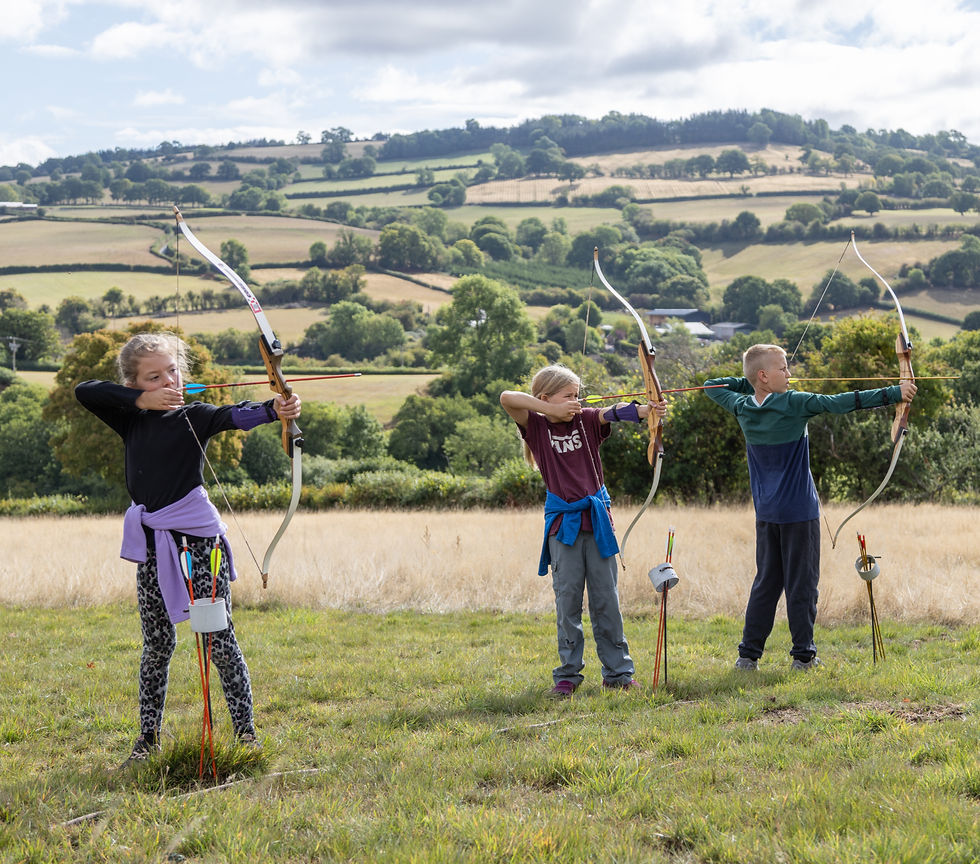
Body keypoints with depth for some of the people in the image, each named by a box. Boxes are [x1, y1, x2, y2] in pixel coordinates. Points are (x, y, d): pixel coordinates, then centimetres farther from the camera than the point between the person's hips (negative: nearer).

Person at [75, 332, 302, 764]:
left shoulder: (195, 415, -3)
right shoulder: (132, 419, 8)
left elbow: (235, 416, -22)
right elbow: (84, 391, 0)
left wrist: (274, 409, -43)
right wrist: (142, 400, -10)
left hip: (199, 537, -4)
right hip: (152, 542, 4)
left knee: (219, 638, -3)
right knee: (157, 644, 12)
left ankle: (244, 731, 5)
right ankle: (149, 736, 22)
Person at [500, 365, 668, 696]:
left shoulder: (586, 420, 5)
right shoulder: (536, 426, 0)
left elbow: (613, 412, -14)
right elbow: (507, 398, -15)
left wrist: (647, 409, -32)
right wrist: (552, 410, -16)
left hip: (596, 518, 2)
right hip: (562, 521, -2)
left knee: (606, 597, 5)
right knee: (567, 597, 2)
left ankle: (617, 672, 12)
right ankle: (568, 674, 11)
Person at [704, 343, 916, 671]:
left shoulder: (742, 408, 2)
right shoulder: (792, 404, -15)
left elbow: (712, 386, 19)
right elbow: (837, 403, -19)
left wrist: (747, 383, 14)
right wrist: (893, 393, -18)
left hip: (766, 514, 6)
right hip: (799, 511, -6)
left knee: (766, 582, 12)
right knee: (802, 583, 1)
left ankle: (748, 654, 10)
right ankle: (803, 656, 4)